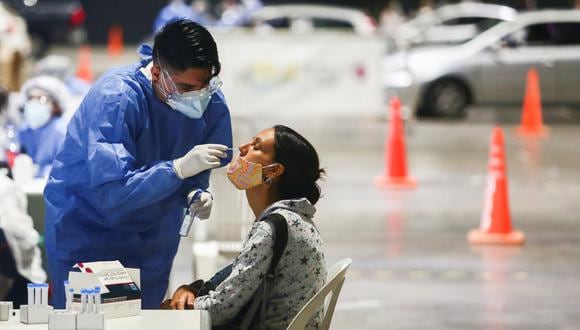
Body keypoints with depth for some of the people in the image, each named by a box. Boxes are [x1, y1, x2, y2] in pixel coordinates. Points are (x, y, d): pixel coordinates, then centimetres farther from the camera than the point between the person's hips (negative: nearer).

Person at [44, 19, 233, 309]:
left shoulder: (212, 103, -12)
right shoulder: (116, 98, -29)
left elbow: (195, 171, 3)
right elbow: (111, 193, -34)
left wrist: (197, 195, -20)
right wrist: (179, 168, -42)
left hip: (152, 237, 5)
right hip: (86, 228, -5)